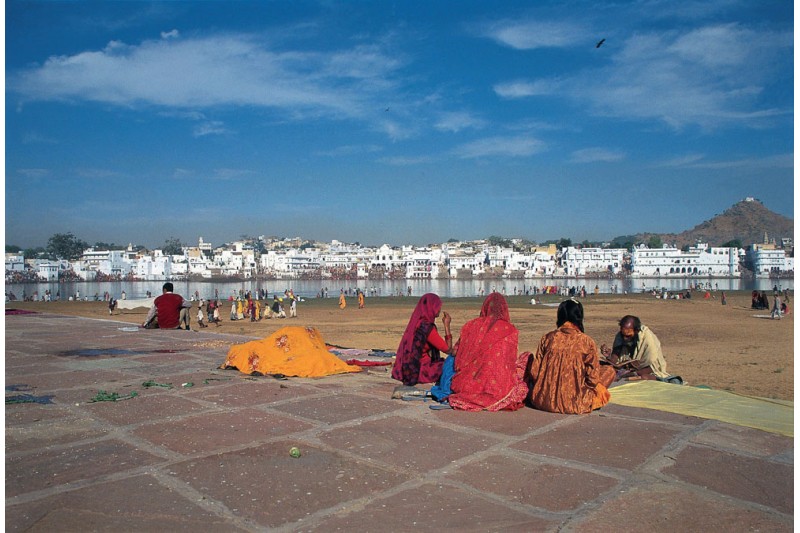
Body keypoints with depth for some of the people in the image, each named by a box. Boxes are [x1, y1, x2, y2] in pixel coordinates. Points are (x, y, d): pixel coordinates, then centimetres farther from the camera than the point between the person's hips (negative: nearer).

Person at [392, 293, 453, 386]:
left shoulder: (416, 322, 6)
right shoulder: (426, 327, -20)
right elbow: (448, 349, -14)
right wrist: (447, 325, -8)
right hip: (418, 372, -9)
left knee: (444, 362, 22)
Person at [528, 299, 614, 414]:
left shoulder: (547, 338, -4)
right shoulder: (587, 342, -10)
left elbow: (534, 373, -2)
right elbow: (593, 379, -7)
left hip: (544, 401, 0)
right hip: (574, 404, 0)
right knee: (609, 371, 16)